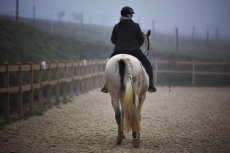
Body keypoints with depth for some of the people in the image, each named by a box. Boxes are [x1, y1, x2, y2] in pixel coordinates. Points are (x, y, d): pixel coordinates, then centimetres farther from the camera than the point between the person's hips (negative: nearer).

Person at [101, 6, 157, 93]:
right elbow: (141, 40, -1)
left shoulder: (116, 27, 2)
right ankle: (150, 86, 6)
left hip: (118, 51, 2)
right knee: (147, 64, 16)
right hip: (134, 51, -2)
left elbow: (113, 40, 10)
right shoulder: (135, 26, -4)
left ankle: (106, 86, 18)